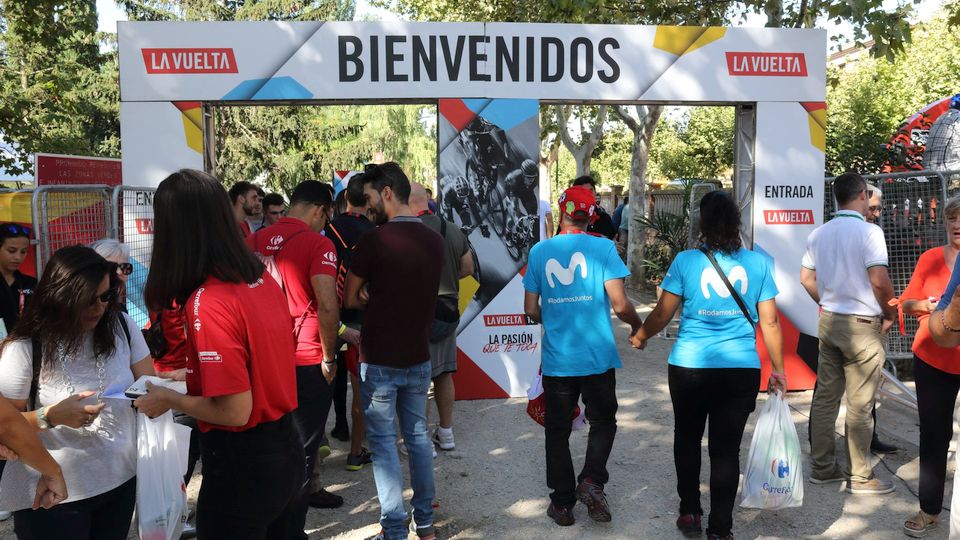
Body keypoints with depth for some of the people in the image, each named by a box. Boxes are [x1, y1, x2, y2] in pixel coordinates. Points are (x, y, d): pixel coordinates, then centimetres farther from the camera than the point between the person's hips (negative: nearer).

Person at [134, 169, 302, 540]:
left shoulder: (208, 303, -24)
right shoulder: (264, 280, 0)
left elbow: (235, 411, -23)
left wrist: (168, 399, -8)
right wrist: (191, 380, 19)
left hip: (241, 465, -7)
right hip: (284, 449, 7)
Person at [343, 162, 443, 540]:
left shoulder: (374, 241, -17)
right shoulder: (434, 240, 2)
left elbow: (349, 300, -8)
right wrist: (380, 300, 5)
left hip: (380, 361, -6)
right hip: (419, 358, 6)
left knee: (383, 443, 5)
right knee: (417, 437, 16)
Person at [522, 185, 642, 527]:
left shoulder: (540, 251, 1)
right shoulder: (602, 247, -7)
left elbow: (531, 309, 4)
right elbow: (620, 305, -10)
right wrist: (636, 325, 10)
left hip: (556, 360, 2)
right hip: (597, 357, -1)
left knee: (557, 431, 14)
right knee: (603, 422, 19)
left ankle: (563, 503, 20)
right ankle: (591, 480, 2)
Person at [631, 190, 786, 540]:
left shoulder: (686, 261, -5)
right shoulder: (758, 263, 0)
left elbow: (662, 315, -2)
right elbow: (769, 322, 2)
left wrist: (640, 337, 17)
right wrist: (778, 369, 12)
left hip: (690, 366, -1)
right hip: (742, 370, 1)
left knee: (687, 438, 20)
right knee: (726, 448, 7)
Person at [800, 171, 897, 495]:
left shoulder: (819, 234, 6)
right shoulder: (869, 232, -14)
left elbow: (806, 279, 10)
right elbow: (879, 281, -19)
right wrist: (890, 314, -4)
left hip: (829, 321, 6)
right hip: (862, 325, -6)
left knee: (825, 396, 12)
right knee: (860, 405, 2)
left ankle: (822, 467, 20)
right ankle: (860, 477, 12)